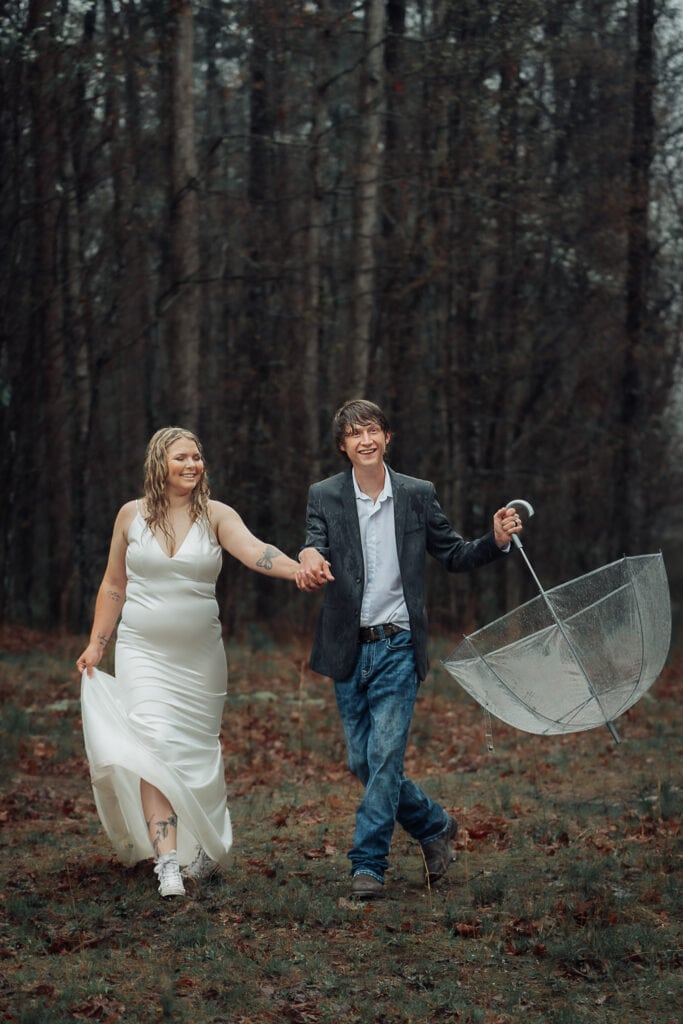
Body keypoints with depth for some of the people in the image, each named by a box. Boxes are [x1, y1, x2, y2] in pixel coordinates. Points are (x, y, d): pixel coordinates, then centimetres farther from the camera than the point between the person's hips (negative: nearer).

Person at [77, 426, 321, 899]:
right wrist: (96, 643, 8)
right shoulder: (132, 515, 3)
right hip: (144, 652, 0)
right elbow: (113, 586, 12)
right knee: (156, 747, -16)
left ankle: (207, 849, 28)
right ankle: (168, 863, -20)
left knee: (200, 751, 8)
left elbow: (253, 549, -22)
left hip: (200, 656, 1)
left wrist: (296, 569, -41)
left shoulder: (217, 516, -2)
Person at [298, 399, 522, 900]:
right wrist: (309, 555, -36)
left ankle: (369, 864, -1)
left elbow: (455, 555, 8)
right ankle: (435, 826, 29)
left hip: (397, 647, -2)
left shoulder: (418, 495, 2)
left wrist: (496, 540, -11)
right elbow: (317, 548, -12)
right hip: (349, 651, 2)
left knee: (384, 756, -10)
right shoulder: (324, 497, 2)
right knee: (363, 762, 8)